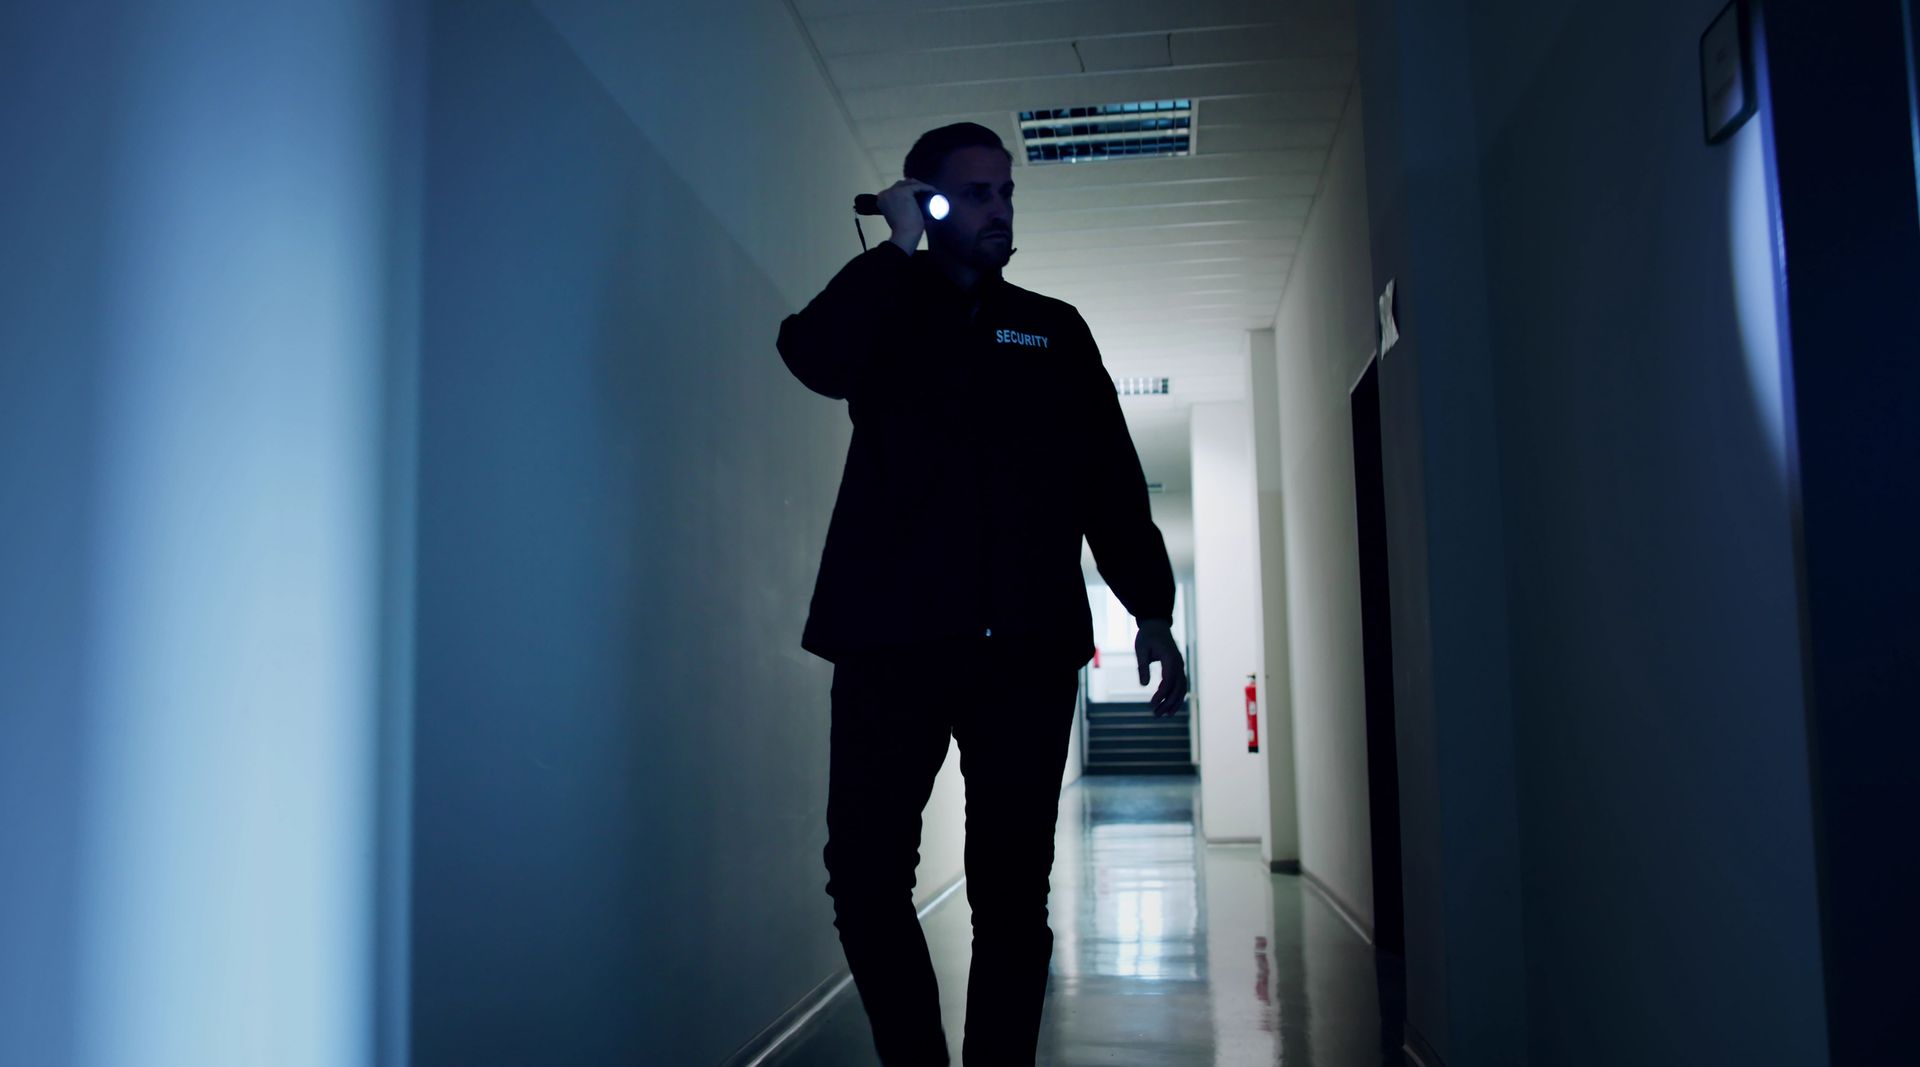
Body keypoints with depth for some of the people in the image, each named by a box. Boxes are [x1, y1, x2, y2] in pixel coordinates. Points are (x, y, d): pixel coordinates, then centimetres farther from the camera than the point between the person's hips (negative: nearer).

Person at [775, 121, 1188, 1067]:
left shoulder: (1055, 330, 18)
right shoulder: (882, 314, 14)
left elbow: (1111, 482, 12)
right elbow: (813, 357, -11)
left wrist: (1151, 612, 3)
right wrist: (898, 247, -2)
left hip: (1025, 643, 1)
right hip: (893, 634, -1)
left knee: (1012, 893, 1)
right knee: (866, 875, -2)